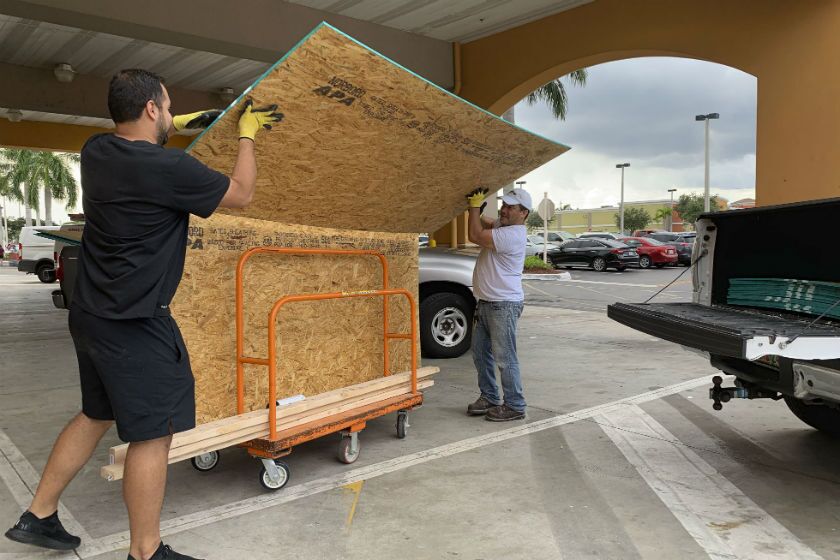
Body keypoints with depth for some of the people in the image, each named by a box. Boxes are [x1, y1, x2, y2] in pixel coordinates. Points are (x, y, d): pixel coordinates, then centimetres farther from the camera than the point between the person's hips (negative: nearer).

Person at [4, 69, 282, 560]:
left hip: (92, 314, 9)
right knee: (152, 433, 2)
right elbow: (242, 194, -7)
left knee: (96, 415, 24)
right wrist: (247, 135, 6)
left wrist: (173, 128, 24)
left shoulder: (96, 151, 3)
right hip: (135, 325, -9)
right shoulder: (168, 167, -21)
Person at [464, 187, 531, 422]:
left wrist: (475, 204, -13)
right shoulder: (501, 228, 12)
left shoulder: (513, 235, -20)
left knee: (505, 358, -4)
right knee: (480, 352, 17)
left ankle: (514, 406, 7)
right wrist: (474, 206, 3)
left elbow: (474, 235, -22)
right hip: (486, 303, 10)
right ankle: (490, 398, 29)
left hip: (504, 306, -10)